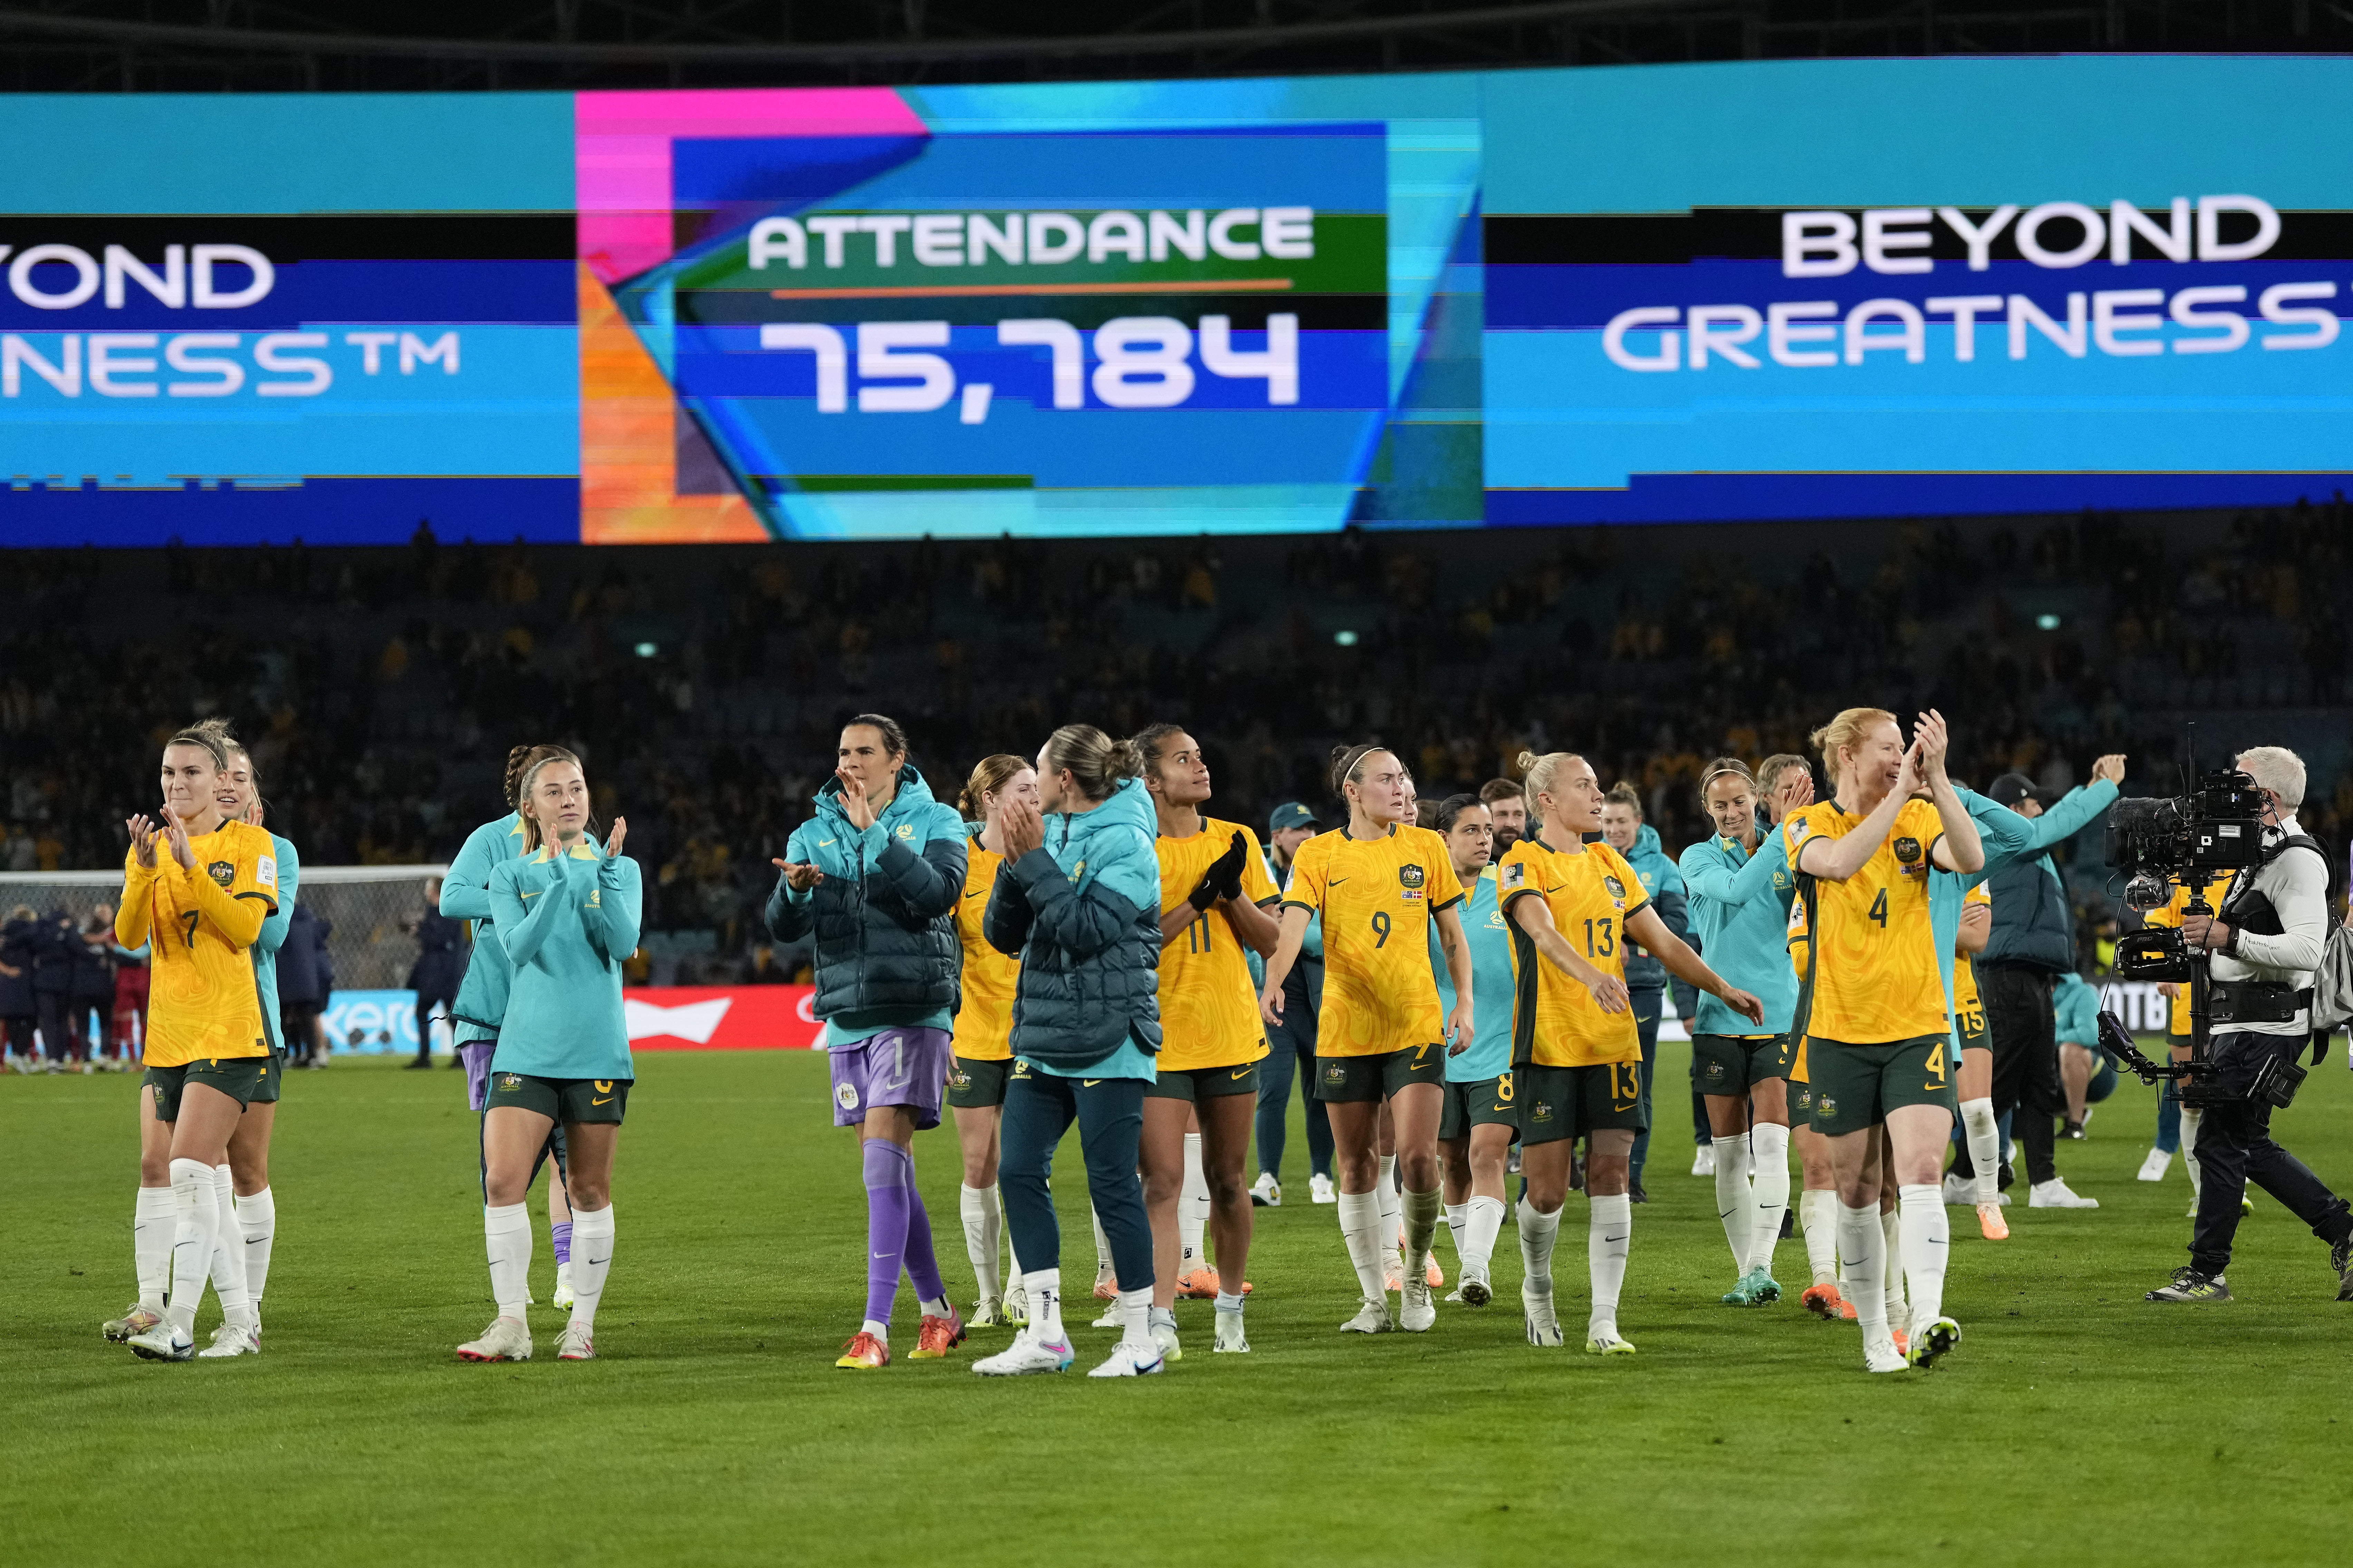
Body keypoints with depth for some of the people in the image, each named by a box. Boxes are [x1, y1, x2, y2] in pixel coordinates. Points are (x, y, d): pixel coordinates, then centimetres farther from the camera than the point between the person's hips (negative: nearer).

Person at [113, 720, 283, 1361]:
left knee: (191, 1169, -15)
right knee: (154, 1167, 10)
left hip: (229, 1031, -6)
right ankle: (151, 1306, 23)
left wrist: (190, 864, -22)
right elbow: (128, 935, 0)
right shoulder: (153, 845, 11)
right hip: (167, 1031, 6)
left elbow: (245, 927, -15)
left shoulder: (249, 842, -3)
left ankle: (181, 1326, -18)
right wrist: (144, 870, -17)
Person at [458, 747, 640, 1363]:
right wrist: (559, 879, -19)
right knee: (502, 1181, -12)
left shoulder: (620, 869, 7)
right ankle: (511, 1323, -8)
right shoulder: (511, 875, 8)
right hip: (526, 1050, 0)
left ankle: (582, 1324, 14)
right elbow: (519, 945, -9)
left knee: (589, 1191, 5)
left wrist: (605, 870, -17)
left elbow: (623, 943, -8)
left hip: (597, 1051, 0)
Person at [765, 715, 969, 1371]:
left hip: (913, 1013, -5)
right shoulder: (814, 834, 11)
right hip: (847, 1017, 5)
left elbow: (938, 893, -18)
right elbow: (784, 928, 2)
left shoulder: (935, 822, 1)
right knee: (892, 1174, 9)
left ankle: (876, 1327, -19)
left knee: (883, 1164, -16)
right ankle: (938, 1312, 22)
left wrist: (873, 832, -23)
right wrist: (794, 890, -21)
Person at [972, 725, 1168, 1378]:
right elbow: (1003, 934, 10)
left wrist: (1034, 860, -17)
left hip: (1108, 1041, -8)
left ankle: (1141, 1340, 4)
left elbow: (1088, 929, -20)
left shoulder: (1125, 842, -9)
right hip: (1042, 1036, 8)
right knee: (1019, 1171, 2)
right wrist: (1015, 863, -5)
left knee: (1112, 1184, -5)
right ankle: (1045, 1335, 8)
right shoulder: (1050, 834, 12)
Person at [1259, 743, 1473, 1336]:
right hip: (1344, 1033, 0)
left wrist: (1465, 1002, 2)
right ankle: (1375, 1300, 15)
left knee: (1418, 1158, -14)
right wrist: (1273, 984, -30)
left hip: (1417, 1026, 0)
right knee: (1358, 1169, 5)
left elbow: (1452, 932, 12)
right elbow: (1292, 924, -13)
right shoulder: (1319, 855, 1)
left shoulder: (1426, 847, 5)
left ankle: (1416, 1274, 10)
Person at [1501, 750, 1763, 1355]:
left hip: (1613, 1043, 5)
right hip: (1548, 1046, -5)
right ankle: (1537, 1290, 26)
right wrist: (1592, 977, -42)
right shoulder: (1523, 865, -5)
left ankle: (1604, 1321, -4)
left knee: (1611, 1175, -4)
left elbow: (1663, 942, 19)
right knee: (1548, 1190, -2)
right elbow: (1544, 932, -25)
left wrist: (1724, 990, 12)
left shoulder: (1609, 863, 14)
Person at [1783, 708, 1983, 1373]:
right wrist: (1901, 792, -26)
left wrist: (1936, 777, -24)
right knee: (1858, 1186, 6)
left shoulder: (1920, 818, 4)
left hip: (1918, 1028, 0)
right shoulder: (1808, 825, -1)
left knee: (1920, 1170, -16)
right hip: (1840, 1033, 0)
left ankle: (1927, 1319, -26)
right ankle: (1874, 1334, 18)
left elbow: (1969, 858, -18)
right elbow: (1841, 863, -25)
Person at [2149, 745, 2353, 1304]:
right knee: (2248, 1145, 13)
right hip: (2240, 1024, 11)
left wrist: (2228, 938, -29)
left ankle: (2206, 1273, 0)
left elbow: (2306, 948, -25)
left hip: (2268, 1025, -11)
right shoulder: (2262, 855, 19)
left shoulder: (2297, 859, -14)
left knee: (2221, 1141, -6)